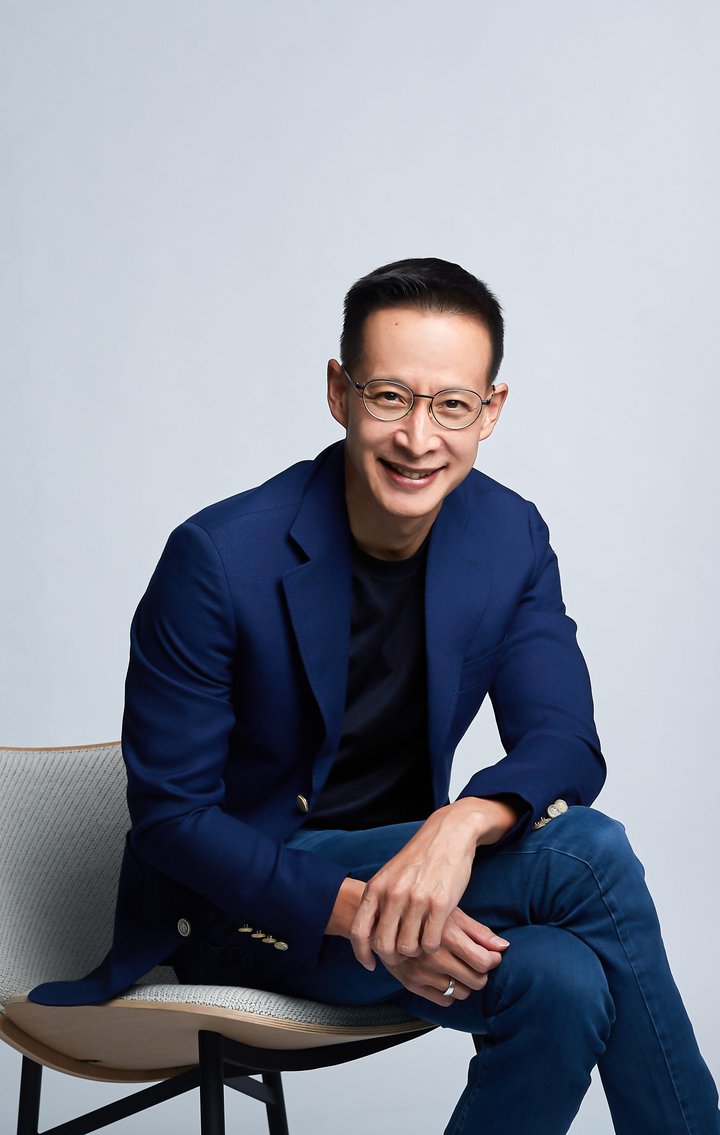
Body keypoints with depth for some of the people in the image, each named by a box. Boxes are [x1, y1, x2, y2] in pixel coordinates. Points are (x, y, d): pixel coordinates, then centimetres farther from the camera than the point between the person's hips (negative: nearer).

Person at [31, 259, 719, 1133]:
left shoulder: (511, 538, -5)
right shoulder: (219, 556, -20)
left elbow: (564, 743, -8)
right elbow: (171, 814, -16)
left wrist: (463, 823, -33)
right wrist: (352, 909, -30)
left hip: (404, 863, 5)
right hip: (242, 891, -5)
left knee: (566, 983, -29)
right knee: (592, 856, -25)